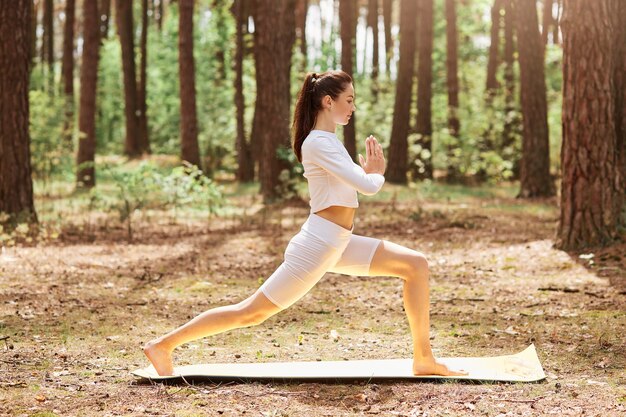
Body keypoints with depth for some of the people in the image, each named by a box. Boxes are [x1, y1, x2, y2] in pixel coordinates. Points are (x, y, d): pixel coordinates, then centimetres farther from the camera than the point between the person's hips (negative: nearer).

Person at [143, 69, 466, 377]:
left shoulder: (327, 140, 16)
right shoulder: (318, 142, -14)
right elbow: (367, 186, -19)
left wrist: (371, 173, 4)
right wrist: (377, 174, 3)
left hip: (339, 244, 9)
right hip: (318, 244, -9)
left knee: (416, 265, 3)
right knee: (252, 312, -5)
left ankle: (424, 360, 6)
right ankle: (164, 345, 6)